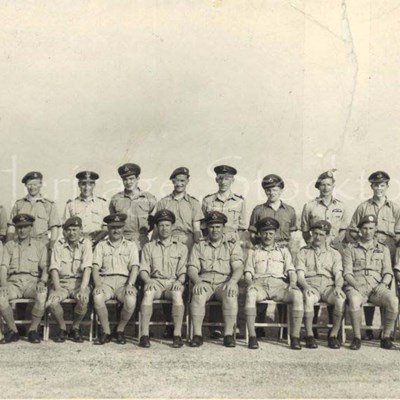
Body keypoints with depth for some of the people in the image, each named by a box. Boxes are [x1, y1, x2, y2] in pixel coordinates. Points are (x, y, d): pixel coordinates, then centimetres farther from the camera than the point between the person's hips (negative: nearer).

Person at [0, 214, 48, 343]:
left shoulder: (39, 245, 14)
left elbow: (45, 267, 5)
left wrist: (42, 281, -16)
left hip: (32, 282, -1)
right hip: (14, 282, 1)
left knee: (42, 295, -34)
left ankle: (33, 329, -15)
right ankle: (13, 330, -11)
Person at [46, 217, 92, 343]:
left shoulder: (86, 243, -2)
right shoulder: (59, 244, 3)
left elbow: (87, 267, -13)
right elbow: (54, 268, -5)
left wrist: (83, 289, -26)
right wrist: (57, 289, -20)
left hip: (79, 282, -1)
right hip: (62, 282, 1)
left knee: (83, 300, -32)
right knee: (52, 301, -28)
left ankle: (75, 328, -4)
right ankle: (62, 328, 0)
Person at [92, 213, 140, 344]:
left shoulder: (131, 245, 17)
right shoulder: (101, 245, 17)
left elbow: (134, 267, 4)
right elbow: (95, 267, 5)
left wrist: (130, 284, -14)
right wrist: (98, 285, -14)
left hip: (124, 280, 0)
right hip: (105, 280, 0)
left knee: (131, 300, -32)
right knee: (97, 297, -33)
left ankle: (120, 330, -6)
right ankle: (106, 331, -13)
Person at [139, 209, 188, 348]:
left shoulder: (181, 248, 15)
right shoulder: (149, 247, 17)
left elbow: (183, 272, 8)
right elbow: (143, 270, 9)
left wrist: (179, 281, -14)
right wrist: (148, 281, -13)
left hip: (173, 282, 0)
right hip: (155, 281, 0)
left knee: (177, 294, -36)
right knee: (148, 293, -35)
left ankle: (177, 334, -34)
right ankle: (144, 334, -34)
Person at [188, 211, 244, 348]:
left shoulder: (233, 245, 13)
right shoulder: (198, 246, 16)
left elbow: (238, 268, 1)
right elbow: (192, 268, 5)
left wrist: (232, 281, -20)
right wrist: (197, 281, -16)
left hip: (224, 283, 0)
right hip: (204, 283, 1)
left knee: (230, 294, -34)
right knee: (198, 294, -32)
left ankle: (228, 334, -28)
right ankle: (197, 334, -27)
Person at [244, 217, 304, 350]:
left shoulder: (283, 251, 25)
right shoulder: (253, 252, 22)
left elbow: (291, 271, 15)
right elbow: (248, 274, 12)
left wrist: (292, 282, -7)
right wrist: (251, 283, -10)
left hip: (279, 284, 1)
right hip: (259, 284, -1)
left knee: (297, 294, -31)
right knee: (250, 293, -38)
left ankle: (295, 336, -27)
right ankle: (252, 336, -34)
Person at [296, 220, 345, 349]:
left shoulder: (334, 254, 19)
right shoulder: (303, 252, 15)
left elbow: (338, 275, 7)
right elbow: (300, 276, 4)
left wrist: (338, 286, -17)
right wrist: (306, 286, -18)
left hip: (328, 286, 2)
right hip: (311, 284, -1)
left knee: (342, 298, -32)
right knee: (308, 298, -37)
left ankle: (333, 335, -19)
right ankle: (309, 335, -26)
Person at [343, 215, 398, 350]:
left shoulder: (383, 250, 21)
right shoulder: (350, 250, 14)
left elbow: (388, 272, 13)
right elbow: (347, 273, 4)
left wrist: (383, 284, -8)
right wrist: (356, 285, -15)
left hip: (377, 287, 2)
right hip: (356, 286, -2)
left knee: (393, 301, -30)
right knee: (355, 301, -38)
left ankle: (386, 337, -15)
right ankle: (357, 338, -22)